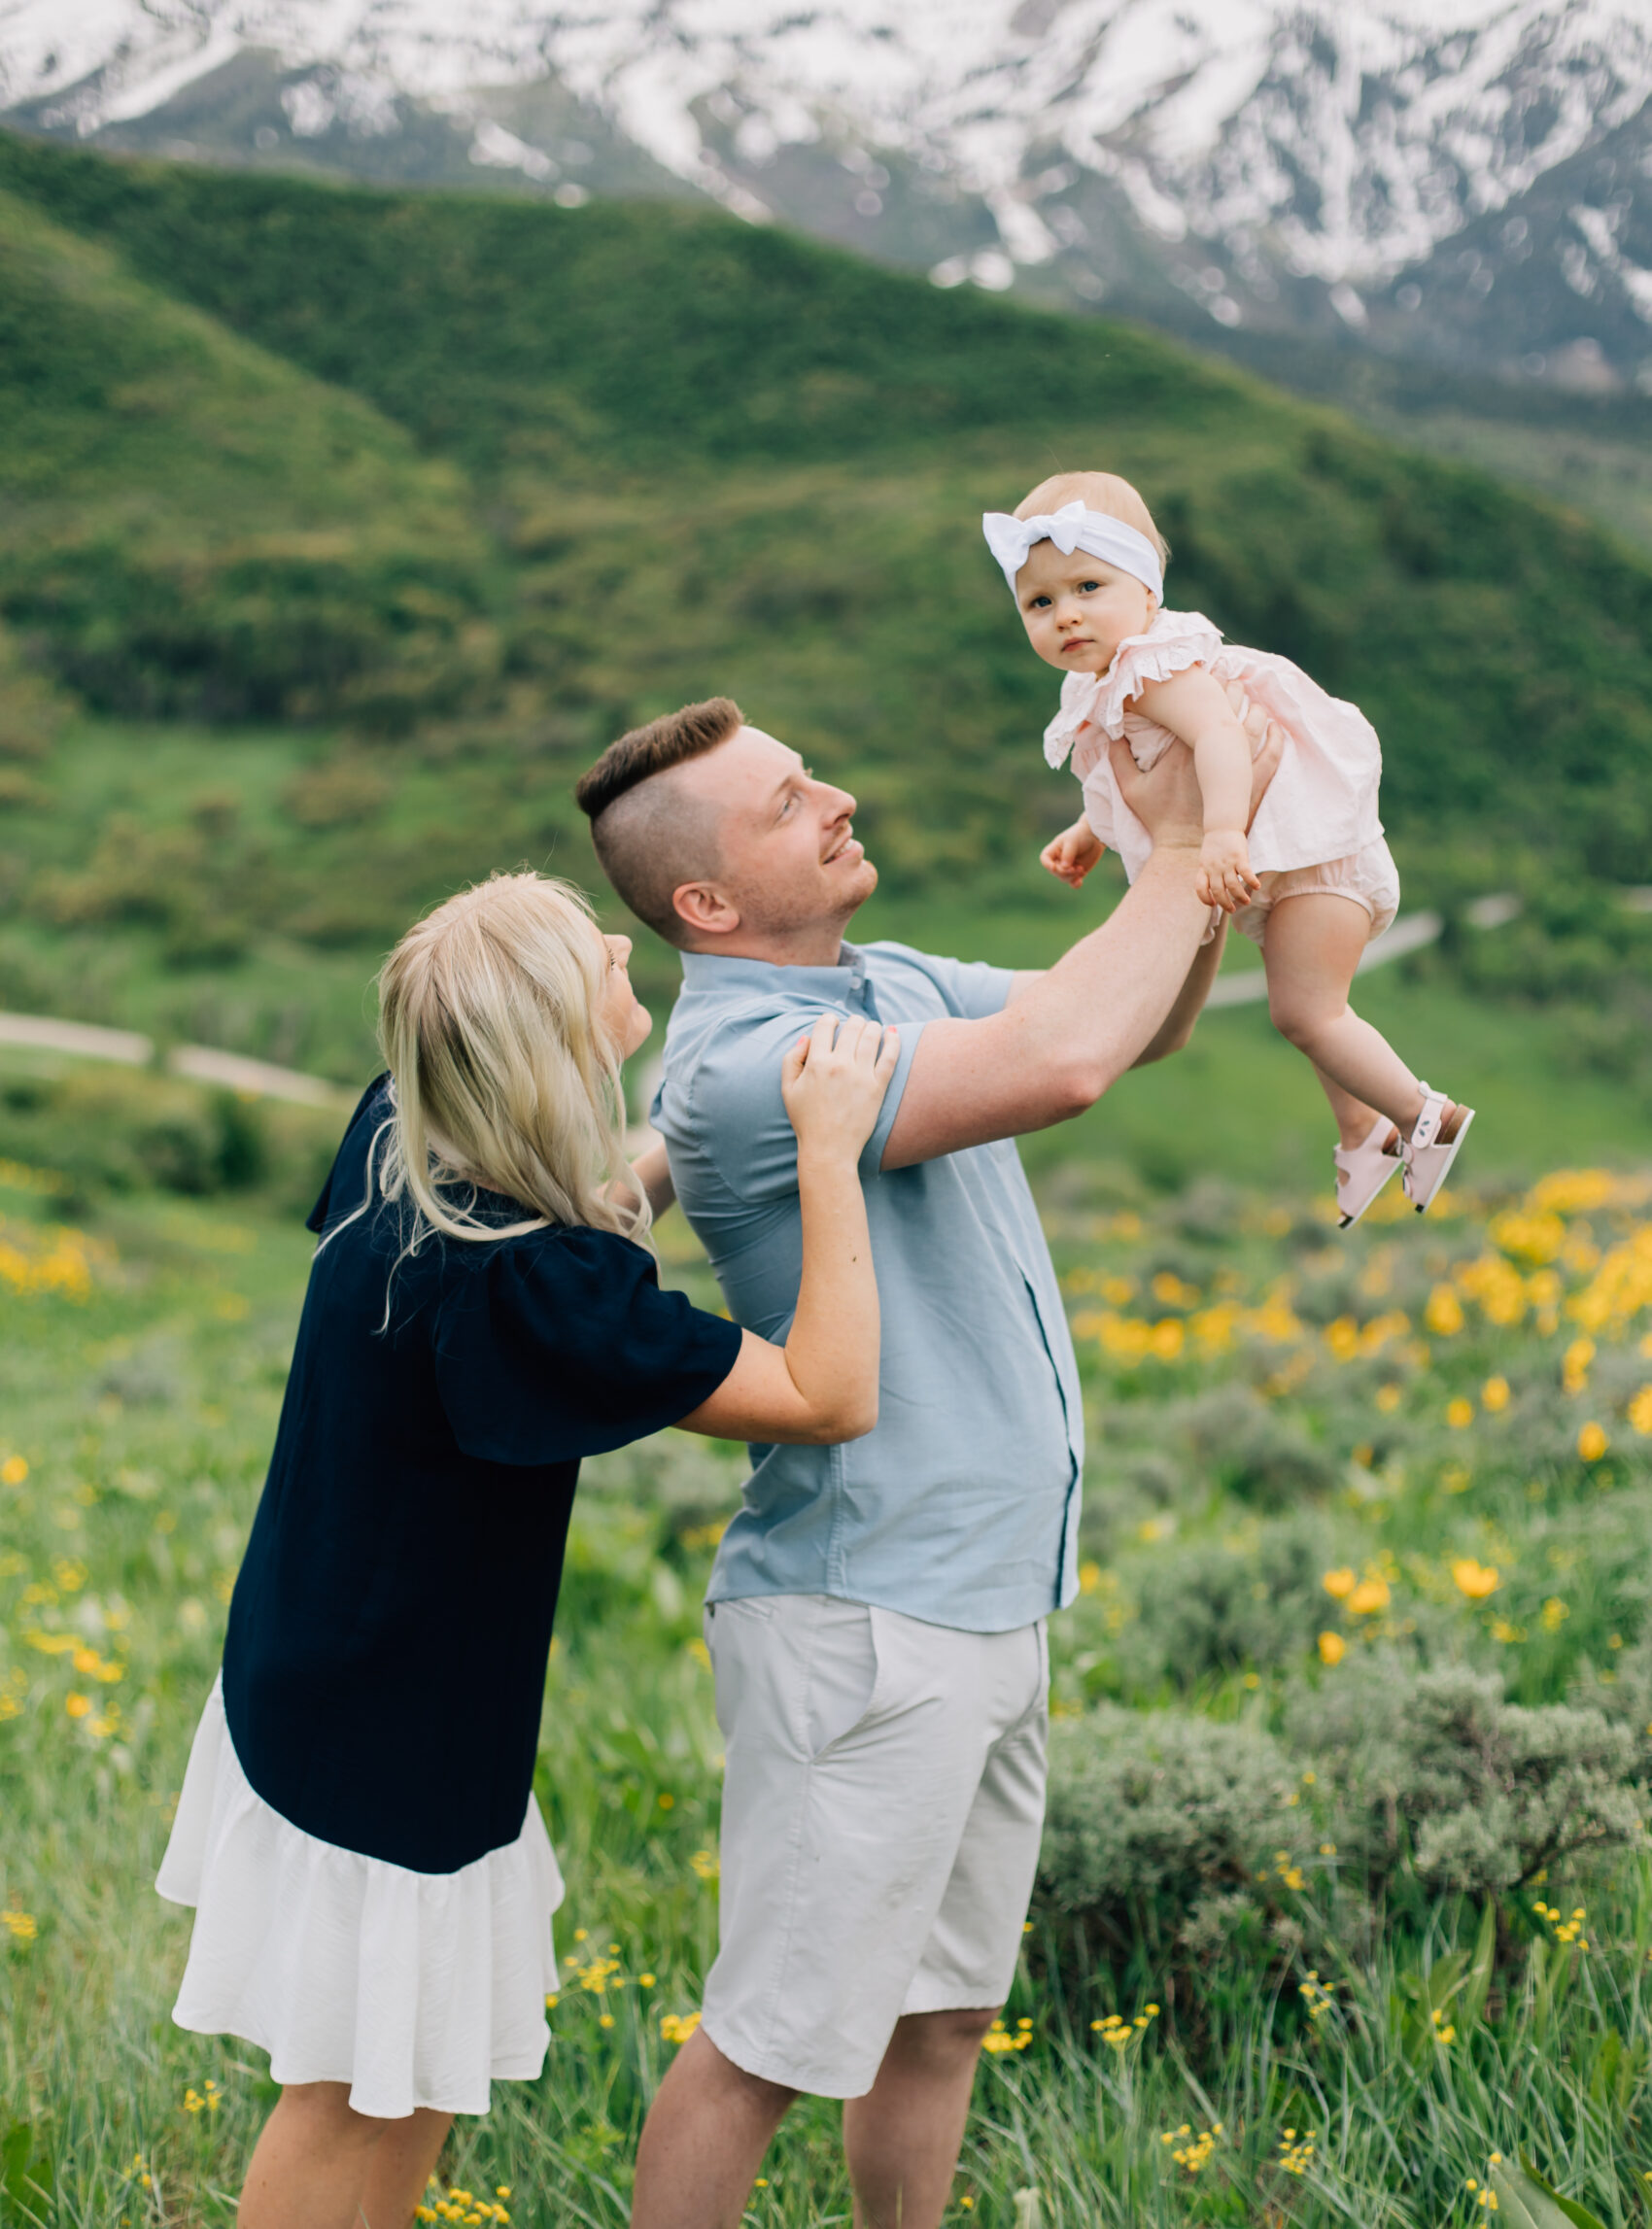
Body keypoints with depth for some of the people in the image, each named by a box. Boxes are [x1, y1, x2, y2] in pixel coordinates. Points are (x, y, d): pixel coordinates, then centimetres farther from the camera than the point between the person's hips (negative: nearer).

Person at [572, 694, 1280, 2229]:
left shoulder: (891, 985, 9)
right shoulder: (738, 1065, -21)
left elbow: (1142, 1028, 16)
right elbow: (1058, 1065, -32)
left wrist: (1214, 856, -3)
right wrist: (1181, 851, -18)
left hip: (983, 1606, 9)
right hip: (863, 1631, -9)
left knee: (946, 2010, 19)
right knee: (773, 2041, 1)